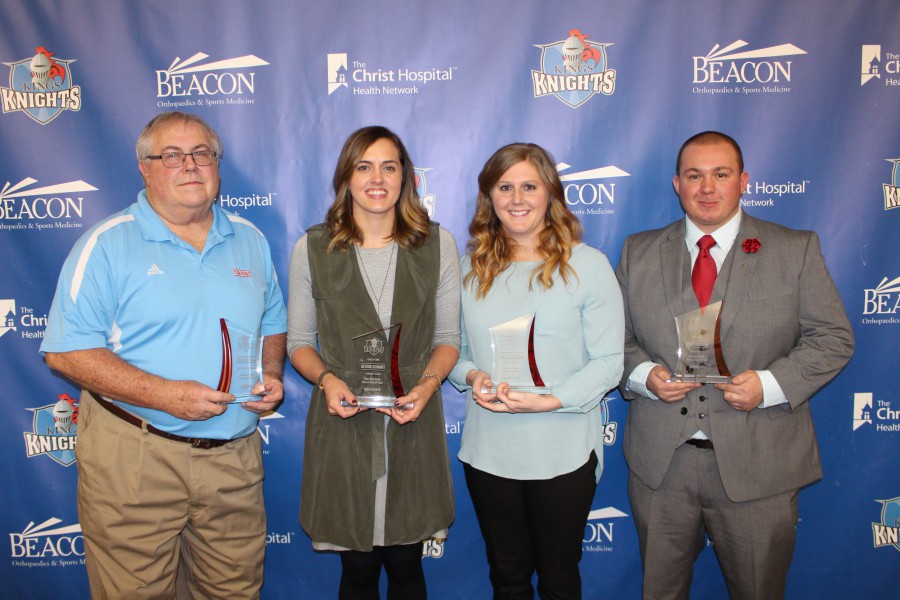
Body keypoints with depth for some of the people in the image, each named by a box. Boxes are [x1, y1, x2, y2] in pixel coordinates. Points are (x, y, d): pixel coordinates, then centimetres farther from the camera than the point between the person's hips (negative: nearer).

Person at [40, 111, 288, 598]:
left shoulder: (250, 241, 10)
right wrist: (163, 394, -20)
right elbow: (66, 351, -11)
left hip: (235, 455, 4)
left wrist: (271, 374, -2)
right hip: (133, 454, -4)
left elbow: (272, 325, 19)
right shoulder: (107, 244, -6)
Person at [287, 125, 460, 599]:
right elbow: (298, 341, 5)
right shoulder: (311, 249, -1)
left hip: (412, 424, 1)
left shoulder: (437, 244, 0)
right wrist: (326, 378, -15)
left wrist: (427, 386, -14)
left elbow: (448, 338, 5)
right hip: (342, 423, 0)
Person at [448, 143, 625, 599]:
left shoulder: (587, 265, -7)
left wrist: (549, 401, -22)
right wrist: (471, 377, -12)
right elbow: (453, 348, 9)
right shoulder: (471, 268, 5)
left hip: (563, 454, -3)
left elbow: (609, 361, -10)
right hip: (487, 453, 3)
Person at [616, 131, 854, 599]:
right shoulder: (638, 252, 5)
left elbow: (833, 338, -1)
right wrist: (643, 374, -13)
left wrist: (770, 384, -16)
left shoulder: (797, 250, 0)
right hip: (659, 462, 2)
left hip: (758, 465, -1)